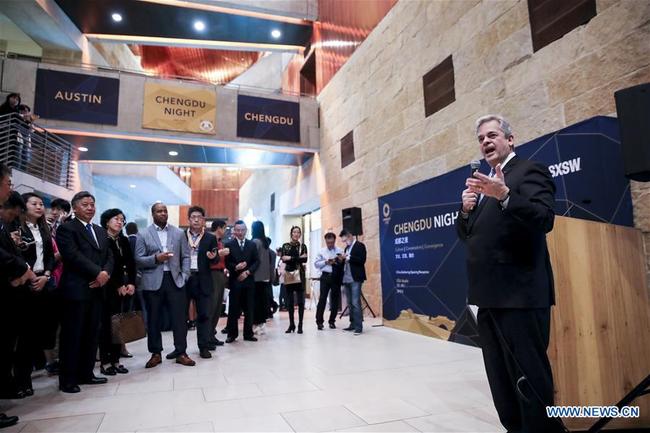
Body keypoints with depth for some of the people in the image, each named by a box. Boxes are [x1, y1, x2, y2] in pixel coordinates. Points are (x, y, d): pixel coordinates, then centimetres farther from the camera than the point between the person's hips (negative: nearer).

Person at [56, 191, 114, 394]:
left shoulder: (101, 231, 19)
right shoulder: (66, 229, -3)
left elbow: (109, 256, 12)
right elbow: (73, 256, -16)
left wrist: (106, 273, -7)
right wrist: (98, 273, -16)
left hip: (96, 289, 7)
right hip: (76, 290, -7)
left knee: (91, 335, 11)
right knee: (72, 336, 0)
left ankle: (86, 373, 21)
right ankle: (67, 379, 10)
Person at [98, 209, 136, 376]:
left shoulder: (124, 240, 14)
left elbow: (131, 264, 10)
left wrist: (131, 283, -3)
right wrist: (118, 286, -10)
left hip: (125, 287, 5)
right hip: (108, 288, -5)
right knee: (107, 324, -1)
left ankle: (115, 360, 13)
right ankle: (105, 362, 8)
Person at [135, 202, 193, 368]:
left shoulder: (179, 233, 9)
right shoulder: (143, 235, 3)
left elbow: (185, 256, 8)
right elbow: (138, 260, -1)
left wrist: (184, 276, -2)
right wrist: (156, 258, -16)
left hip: (175, 280, 1)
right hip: (153, 282, -1)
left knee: (179, 317, 3)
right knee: (153, 319, 7)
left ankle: (181, 352, 13)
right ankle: (156, 353, 21)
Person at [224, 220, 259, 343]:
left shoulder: (252, 245, 11)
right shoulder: (229, 245, 3)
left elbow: (257, 261, 6)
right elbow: (226, 263, -3)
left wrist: (248, 271, -8)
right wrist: (235, 267, -21)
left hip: (248, 280, 3)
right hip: (235, 280, -2)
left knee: (249, 308, 6)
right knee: (233, 309, 1)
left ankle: (248, 333, 15)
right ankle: (232, 334, 12)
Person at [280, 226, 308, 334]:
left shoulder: (303, 246, 7)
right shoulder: (285, 246, 9)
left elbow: (305, 259, -8)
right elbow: (283, 259, -7)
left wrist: (291, 258, -13)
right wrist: (298, 258, -14)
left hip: (299, 275, -1)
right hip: (288, 274, 1)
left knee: (300, 300, -2)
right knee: (289, 301, 5)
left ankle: (300, 325, 3)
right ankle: (291, 324, 15)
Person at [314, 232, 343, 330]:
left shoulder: (340, 251, 5)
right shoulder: (321, 251, 6)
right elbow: (316, 264, 3)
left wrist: (338, 262, -19)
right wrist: (326, 262, -10)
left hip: (336, 277, 1)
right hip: (326, 276, -1)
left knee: (335, 299, 7)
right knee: (322, 298, -5)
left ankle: (332, 321, 20)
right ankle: (319, 321, 2)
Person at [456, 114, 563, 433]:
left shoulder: (529, 171, -3)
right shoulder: (481, 181, 19)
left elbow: (544, 220, -19)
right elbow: (466, 234, 17)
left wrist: (504, 196, -33)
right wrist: (467, 209, -2)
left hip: (519, 294, -8)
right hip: (489, 294, 8)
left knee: (530, 377, -2)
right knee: (501, 380, 16)